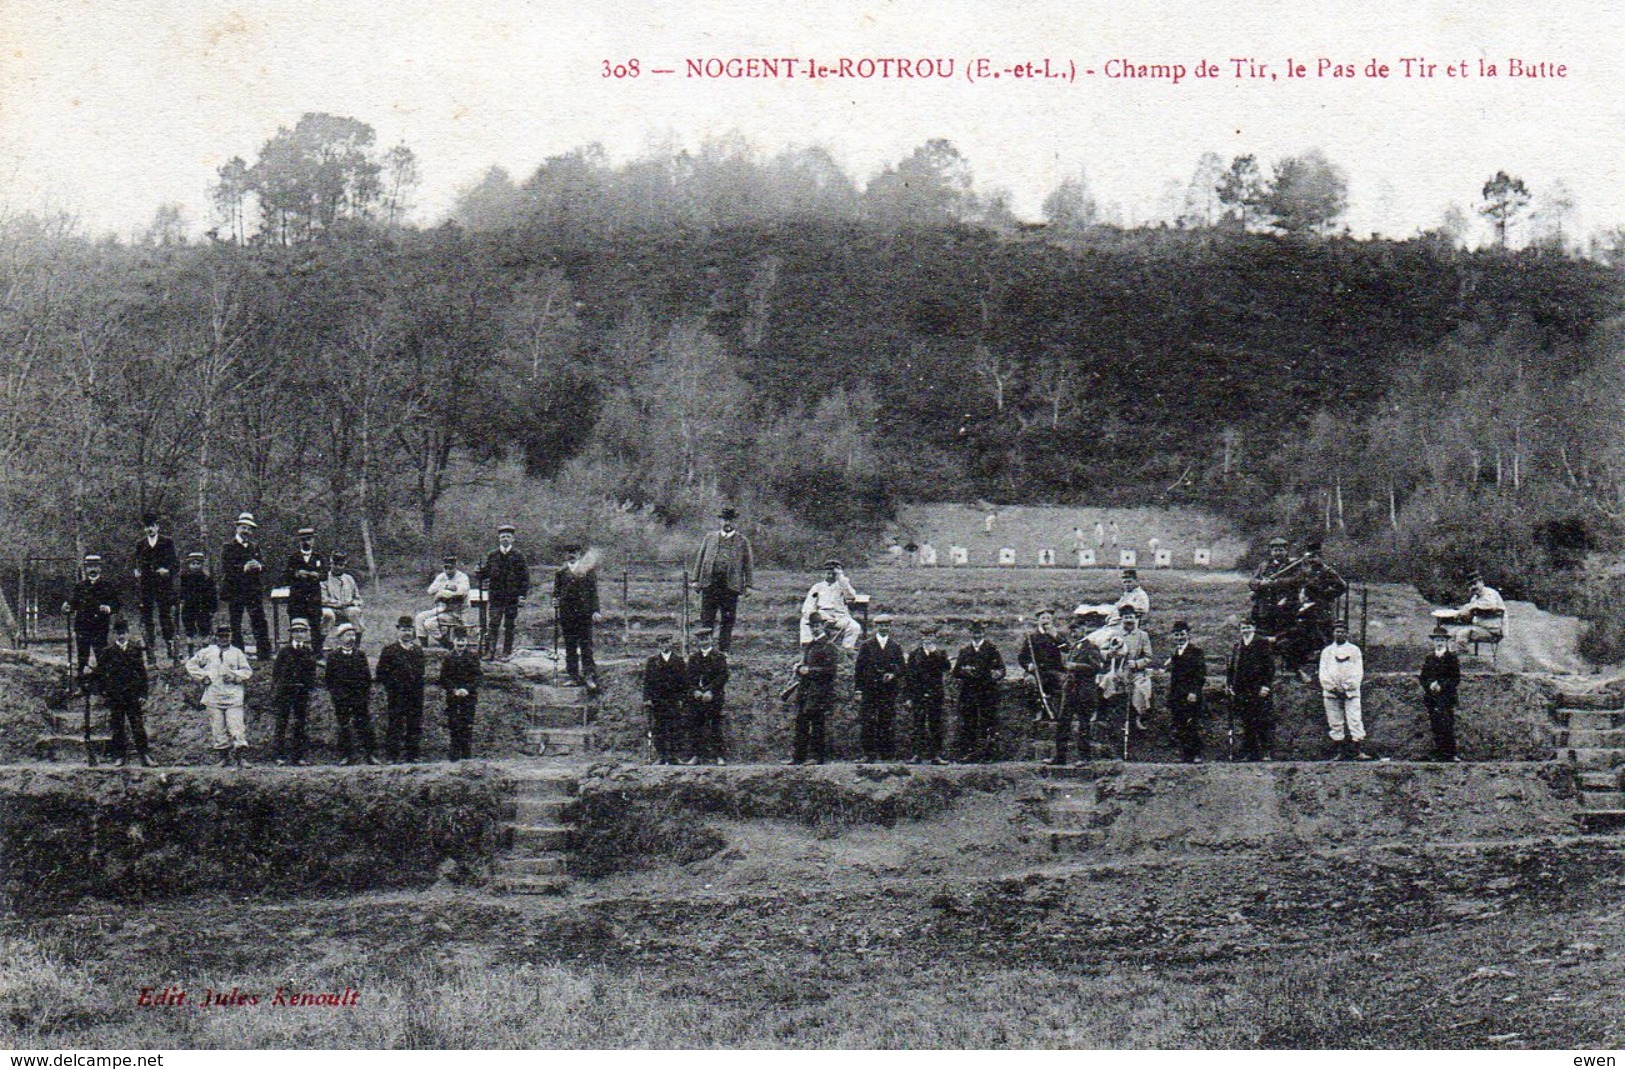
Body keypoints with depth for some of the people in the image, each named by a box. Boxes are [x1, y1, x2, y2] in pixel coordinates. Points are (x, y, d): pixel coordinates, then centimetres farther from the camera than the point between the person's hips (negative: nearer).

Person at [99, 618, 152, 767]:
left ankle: (143, 754, -1)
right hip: (114, 696, 0)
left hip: (133, 694, 0)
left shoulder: (135, 650, 8)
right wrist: (104, 691, -1)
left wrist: (142, 692, 1)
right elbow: (100, 673, 7)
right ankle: (120, 756, 8)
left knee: (138, 725, -3)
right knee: (118, 727, 2)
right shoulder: (107, 652, 5)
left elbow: (142, 672, 8)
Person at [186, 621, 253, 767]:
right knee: (218, 728, 2)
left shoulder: (237, 653, 11)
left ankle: (241, 755, -13)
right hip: (213, 697, 1)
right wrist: (203, 676, 5)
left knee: (236, 726, -11)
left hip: (234, 696, -1)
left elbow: (248, 672, 10)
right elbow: (191, 664, 17)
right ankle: (224, 756, 11)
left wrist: (234, 675, -7)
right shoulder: (207, 652, 12)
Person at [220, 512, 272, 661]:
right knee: (235, 625, 2)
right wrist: (243, 568, -22)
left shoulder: (254, 547, 17)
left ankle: (264, 654, -1)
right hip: (235, 591, -4)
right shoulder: (229, 547, 0)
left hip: (254, 591, 4)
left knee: (260, 622, -3)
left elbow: (263, 565, 15)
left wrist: (258, 566, -9)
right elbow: (226, 569, -10)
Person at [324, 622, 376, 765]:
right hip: (341, 699, -1)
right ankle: (346, 756, 7)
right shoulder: (333, 656, 5)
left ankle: (368, 755, 1)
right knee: (343, 727, 1)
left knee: (365, 726, -3)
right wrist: (332, 692, -1)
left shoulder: (360, 655, 10)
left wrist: (367, 694, 5)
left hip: (360, 698, 1)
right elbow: (328, 678, 7)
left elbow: (368, 676, 11)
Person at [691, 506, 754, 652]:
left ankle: (724, 649, 9)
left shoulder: (742, 541, 8)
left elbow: (748, 564, 8)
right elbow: (700, 558, 14)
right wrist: (695, 579, 7)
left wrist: (748, 585, 1)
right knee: (706, 618, -1)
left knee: (728, 619, 2)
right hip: (709, 583, 1)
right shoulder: (710, 537, 13)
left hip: (731, 584, -1)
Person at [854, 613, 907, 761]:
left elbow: (902, 666, 10)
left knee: (888, 722, 1)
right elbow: (859, 668, 5)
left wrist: (893, 674, -13)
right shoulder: (867, 645, 7)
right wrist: (858, 690, -2)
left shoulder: (896, 646, 12)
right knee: (867, 722, -7)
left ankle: (888, 754, 5)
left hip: (889, 691, 1)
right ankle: (867, 753, -4)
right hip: (869, 690, -1)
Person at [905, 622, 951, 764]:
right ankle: (918, 754, 2)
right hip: (918, 694, 0)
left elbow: (947, 668, -9)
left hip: (935, 694, 0)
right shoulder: (914, 653, 8)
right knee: (918, 724, 0)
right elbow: (909, 676, 6)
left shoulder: (940, 652, 8)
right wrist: (909, 697, 1)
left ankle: (936, 754, 4)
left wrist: (935, 653, -16)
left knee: (935, 724, 1)